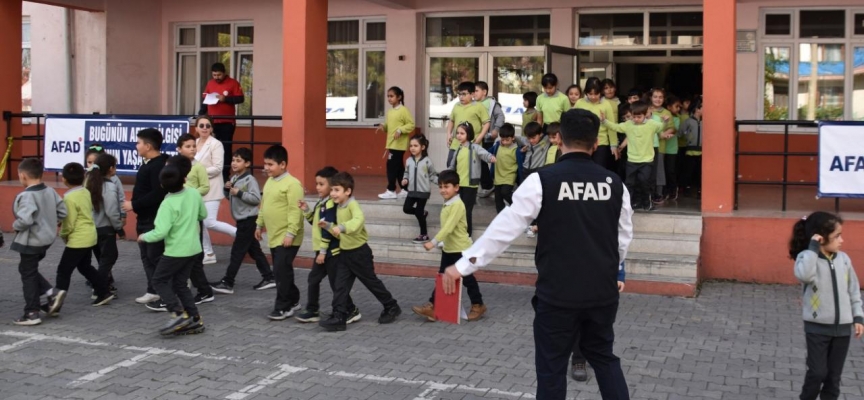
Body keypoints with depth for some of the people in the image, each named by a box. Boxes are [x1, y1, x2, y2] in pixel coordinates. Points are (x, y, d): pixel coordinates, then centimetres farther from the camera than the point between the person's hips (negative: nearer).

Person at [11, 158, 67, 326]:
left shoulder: (26, 196, -22)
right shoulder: (50, 192, 1)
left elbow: (25, 220, -32)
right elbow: (62, 212, 5)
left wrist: (15, 226, -12)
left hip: (31, 241, -8)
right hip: (46, 238, 8)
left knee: (28, 275, 4)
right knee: (30, 270, 24)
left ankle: (32, 313, 9)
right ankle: (51, 294, 14)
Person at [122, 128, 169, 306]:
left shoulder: (159, 165, -20)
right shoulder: (149, 164, 14)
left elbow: (158, 194, -27)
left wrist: (134, 205, -21)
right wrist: (136, 207, 12)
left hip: (155, 220, -11)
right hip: (144, 219, 11)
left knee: (156, 257, -5)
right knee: (146, 256, 14)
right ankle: (153, 291, 21)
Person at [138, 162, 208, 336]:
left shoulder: (168, 204, -20)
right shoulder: (194, 194, -1)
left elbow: (160, 232, -23)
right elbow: (203, 215, 15)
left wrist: (144, 237, -5)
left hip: (176, 251, -7)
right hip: (194, 248, 7)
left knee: (159, 280, 8)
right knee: (180, 283, 16)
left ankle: (179, 314, -4)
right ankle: (195, 320, 11)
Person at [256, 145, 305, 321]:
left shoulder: (292, 184, -17)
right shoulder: (269, 182, 12)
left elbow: (295, 211, -21)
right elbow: (263, 205, 22)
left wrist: (290, 233, -24)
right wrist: (259, 224, 24)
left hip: (286, 238, -9)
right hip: (273, 236, 9)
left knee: (281, 271, -7)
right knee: (281, 271, 15)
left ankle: (283, 307, 2)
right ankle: (293, 300, 29)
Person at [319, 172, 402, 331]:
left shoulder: (353, 205, -18)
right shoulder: (339, 207, 9)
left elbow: (359, 220, -42)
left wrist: (342, 227, -54)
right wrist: (328, 226, 5)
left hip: (359, 252, -8)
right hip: (344, 252, 8)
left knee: (371, 282, 7)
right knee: (340, 286, 1)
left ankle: (391, 307, 25)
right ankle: (339, 318, 2)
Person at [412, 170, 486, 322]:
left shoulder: (457, 205, -21)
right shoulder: (447, 204, 9)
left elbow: (449, 227, -29)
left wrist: (434, 242, -33)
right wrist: (441, 243, 19)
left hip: (460, 249, -9)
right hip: (448, 248, 9)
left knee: (466, 278, 5)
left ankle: (478, 305, 21)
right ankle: (432, 306, 11)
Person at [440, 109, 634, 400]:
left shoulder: (542, 180, -12)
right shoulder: (614, 183, 1)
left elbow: (505, 228, -12)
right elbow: (624, 238, 12)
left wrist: (463, 265, -5)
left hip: (558, 293, -4)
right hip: (603, 292, 4)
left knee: (551, 368, 9)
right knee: (603, 357, 23)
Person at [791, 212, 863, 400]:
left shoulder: (843, 259, 4)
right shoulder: (807, 257, -12)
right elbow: (804, 275, -36)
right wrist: (813, 248, -29)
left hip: (842, 327, 5)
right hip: (817, 327, -4)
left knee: (834, 374, 10)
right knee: (817, 372, -3)